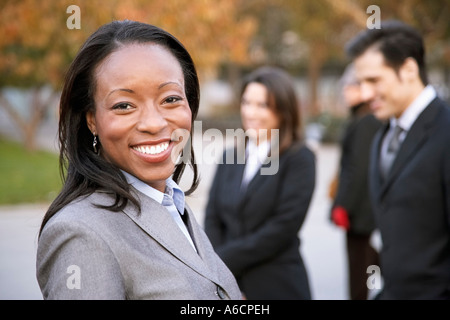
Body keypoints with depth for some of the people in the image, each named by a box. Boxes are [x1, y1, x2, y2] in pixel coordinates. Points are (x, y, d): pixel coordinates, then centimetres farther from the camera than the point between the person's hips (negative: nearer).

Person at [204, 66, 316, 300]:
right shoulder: (231, 156, 8)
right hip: (227, 285, 4)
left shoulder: (300, 159, -7)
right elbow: (213, 218, 3)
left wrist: (223, 260, -13)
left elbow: (282, 228, -14)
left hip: (277, 287, -4)